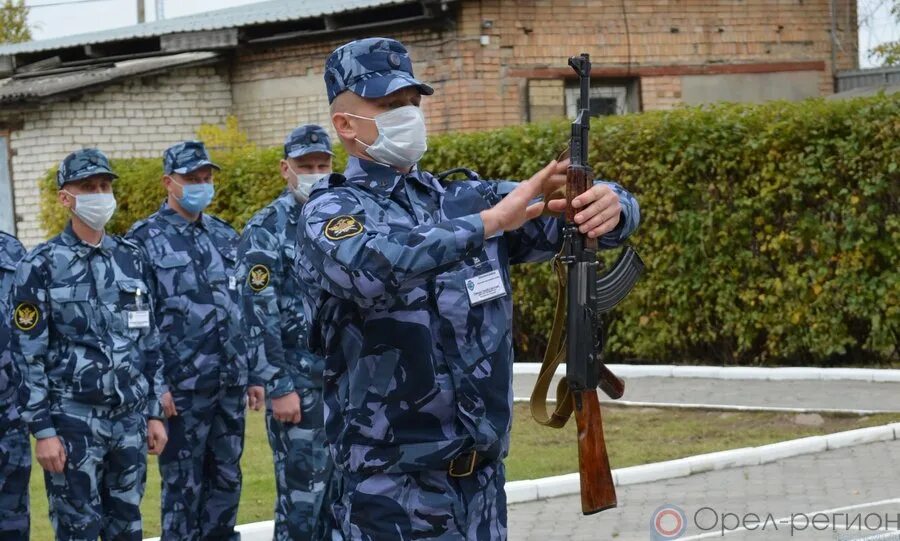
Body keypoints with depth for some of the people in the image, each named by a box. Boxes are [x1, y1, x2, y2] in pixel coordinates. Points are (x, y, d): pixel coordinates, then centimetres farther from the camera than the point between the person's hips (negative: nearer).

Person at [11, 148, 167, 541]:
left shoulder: (131, 259, 9)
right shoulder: (41, 267, -6)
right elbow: (28, 356, -8)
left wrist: (154, 413, 10)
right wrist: (43, 430, -12)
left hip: (130, 419, 5)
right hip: (73, 423, -4)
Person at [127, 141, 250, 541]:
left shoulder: (225, 236, 13)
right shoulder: (145, 239, -4)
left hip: (231, 385, 5)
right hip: (181, 387, -5)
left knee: (227, 480, 11)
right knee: (183, 485, 1)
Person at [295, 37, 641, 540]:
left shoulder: (466, 198, 9)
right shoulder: (331, 211, -7)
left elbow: (565, 213, 7)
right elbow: (368, 264, -29)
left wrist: (611, 203, -17)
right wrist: (489, 221, -28)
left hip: (484, 474, 6)